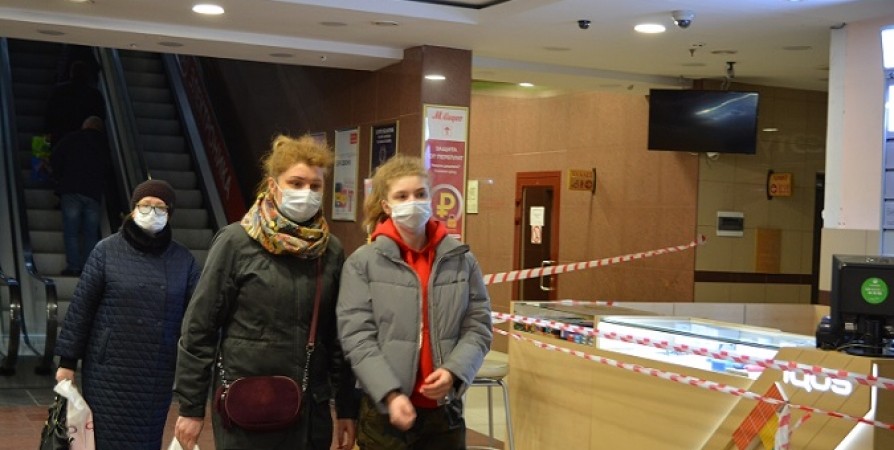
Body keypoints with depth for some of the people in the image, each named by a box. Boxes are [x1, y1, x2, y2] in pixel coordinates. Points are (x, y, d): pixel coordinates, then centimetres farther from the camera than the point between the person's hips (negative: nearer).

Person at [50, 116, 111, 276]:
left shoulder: (72, 139, 6)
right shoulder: (104, 144, 13)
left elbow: (55, 160, 2)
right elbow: (108, 170, 14)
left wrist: (59, 179, 15)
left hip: (71, 191, -2)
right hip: (95, 192, 2)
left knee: (71, 231, 0)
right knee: (91, 233, 5)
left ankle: (73, 266, -8)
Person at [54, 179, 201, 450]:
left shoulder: (183, 260, 3)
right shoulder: (107, 251, -1)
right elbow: (80, 308, 0)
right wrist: (67, 361, -1)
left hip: (158, 375, 2)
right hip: (109, 372, -1)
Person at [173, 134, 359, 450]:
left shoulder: (331, 250, 3)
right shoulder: (236, 242, -7)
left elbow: (340, 336, 7)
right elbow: (199, 329, -5)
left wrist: (347, 409, 7)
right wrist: (191, 407, -5)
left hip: (310, 410, 3)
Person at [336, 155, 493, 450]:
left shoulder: (462, 260, 5)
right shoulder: (362, 263, -4)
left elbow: (478, 327, 3)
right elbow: (357, 338, -9)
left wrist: (454, 371, -13)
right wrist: (391, 394, -18)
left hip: (445, 411, 3)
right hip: (384, 413, -2)